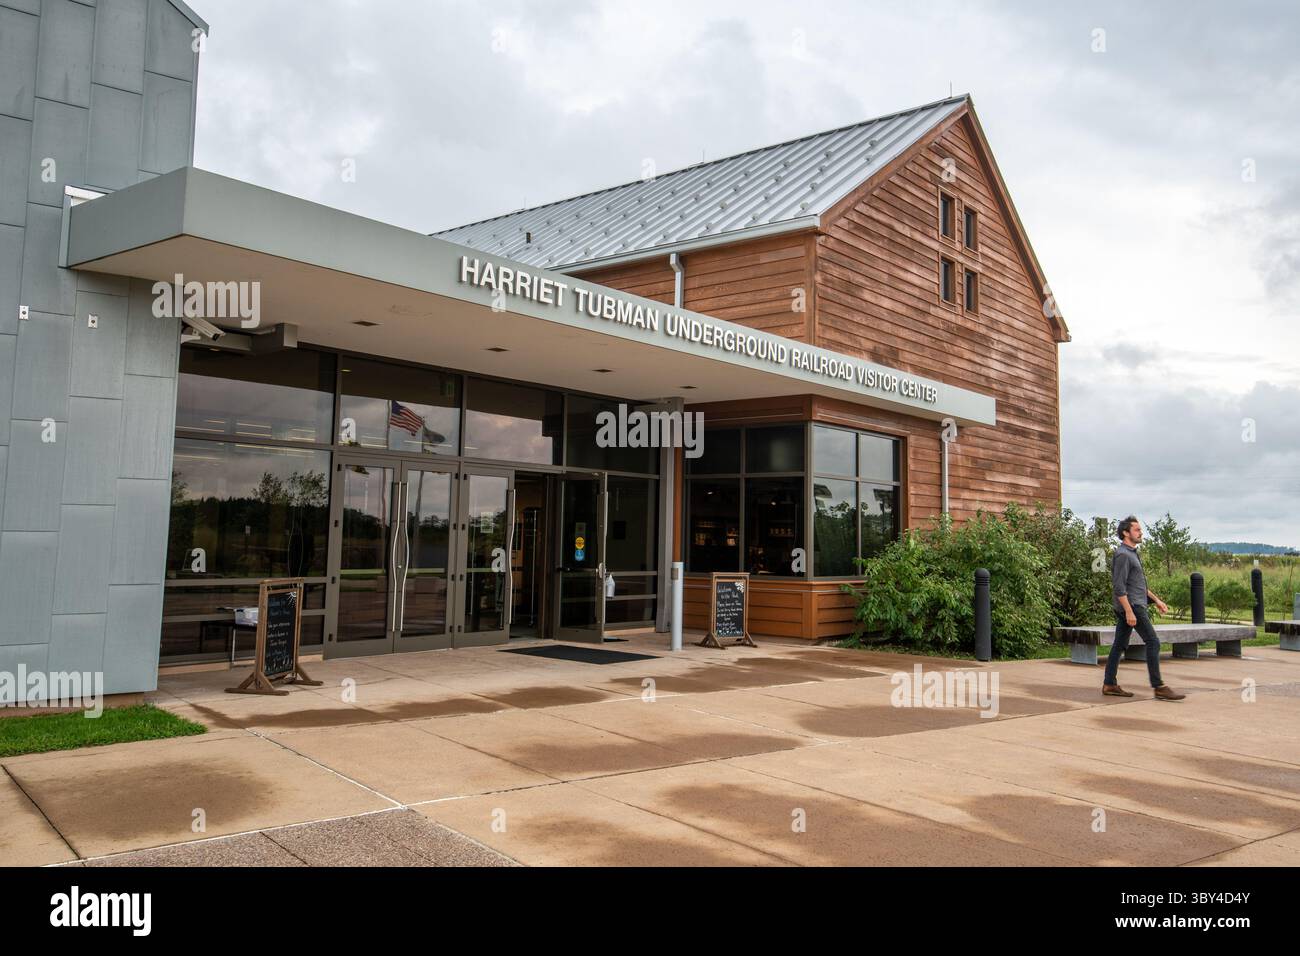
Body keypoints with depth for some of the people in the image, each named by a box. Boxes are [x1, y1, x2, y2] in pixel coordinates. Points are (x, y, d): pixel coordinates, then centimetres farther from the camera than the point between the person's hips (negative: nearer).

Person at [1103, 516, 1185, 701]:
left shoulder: (1132, 554, 19)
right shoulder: (1123, 555, -14)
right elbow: (1119, 586, -21)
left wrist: (1156, 599, 22)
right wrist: (1129, 611, -25)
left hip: (1131, 607, 10)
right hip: (1131, 605, -10)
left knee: (1119, 645, 8)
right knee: (1153, 642, -10)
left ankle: (1109, 684, 10)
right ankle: (1158, 687, -10)